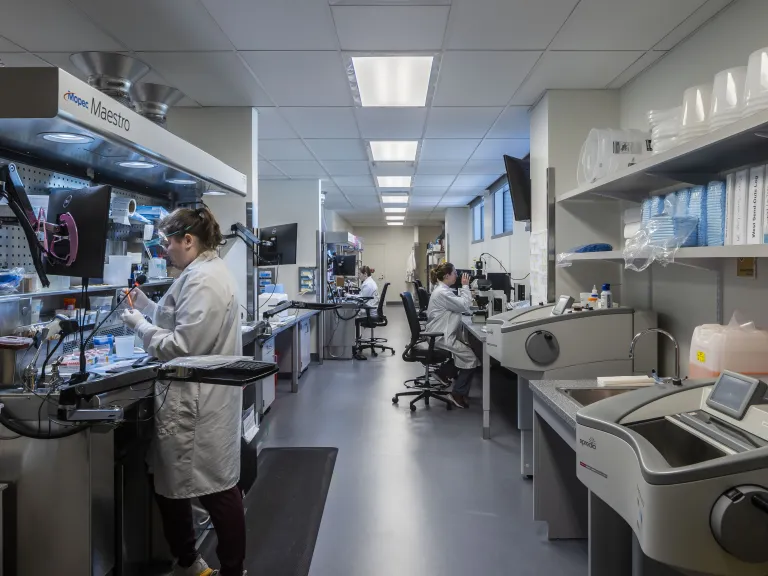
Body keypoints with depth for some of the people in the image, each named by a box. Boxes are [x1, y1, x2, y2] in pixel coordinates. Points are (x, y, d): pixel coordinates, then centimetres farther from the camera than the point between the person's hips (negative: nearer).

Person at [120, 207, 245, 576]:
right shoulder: (205, 272, 14)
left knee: (216, 488, 3)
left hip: (197, 402, -11)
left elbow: (183, 346, -23)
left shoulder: (201, 279, -19)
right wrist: (146, 305, 12)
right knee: (170, 480, 19)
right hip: (194, 398, 11)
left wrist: (139, 324, -10)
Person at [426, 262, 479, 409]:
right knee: (471, 357, -13)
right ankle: (457, 394, -3)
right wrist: (465, 286, -11)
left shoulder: (443, 290, 14)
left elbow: (458, 303, 16)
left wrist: (464, 288, 6)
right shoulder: (442, 292, -20)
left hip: (443, 334, 11)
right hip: (441, 336, -11)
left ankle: (443, 372, 21)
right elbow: (464, 306, -20)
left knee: (468, 348, 14)